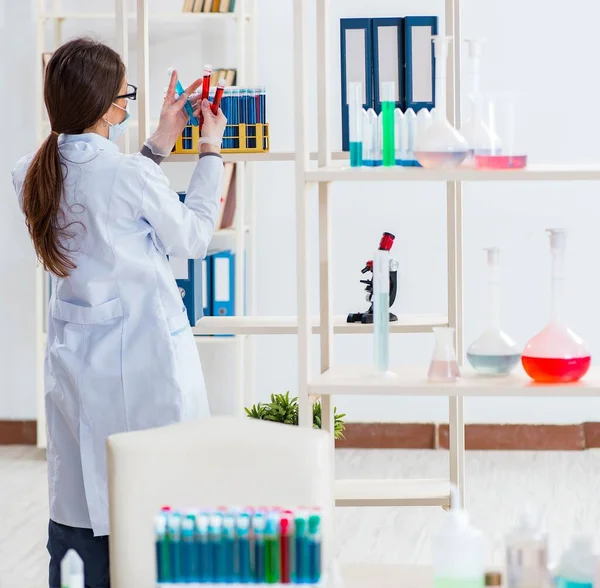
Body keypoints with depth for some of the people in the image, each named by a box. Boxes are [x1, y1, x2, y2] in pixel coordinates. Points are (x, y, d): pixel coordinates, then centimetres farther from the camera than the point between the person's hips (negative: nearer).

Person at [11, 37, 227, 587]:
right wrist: (210, 152, 9)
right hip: (144, 359, -6)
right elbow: (192, 237, -1)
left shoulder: (32, 176, 1)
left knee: (78, 515, 8)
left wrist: (158, 145, 20)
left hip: (75, 356, 6)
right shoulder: (132, 176, -19)